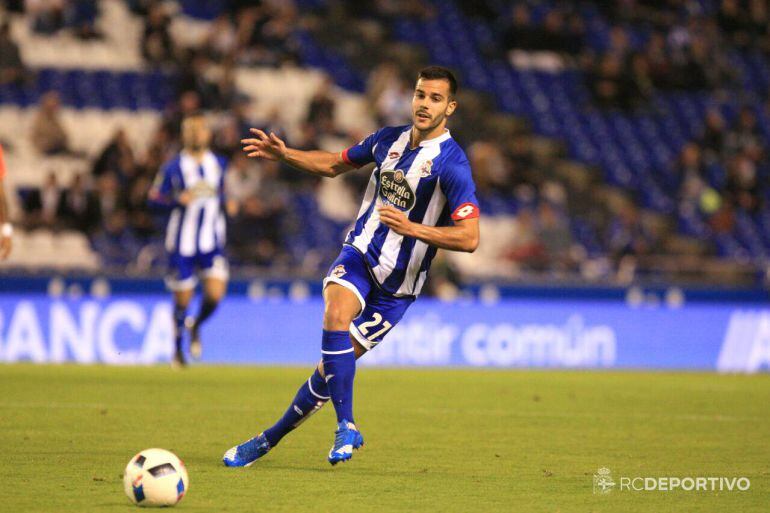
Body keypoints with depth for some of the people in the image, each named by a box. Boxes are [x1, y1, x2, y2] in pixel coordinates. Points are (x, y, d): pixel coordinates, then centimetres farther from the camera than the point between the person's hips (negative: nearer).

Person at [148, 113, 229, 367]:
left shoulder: (219, 164, 7)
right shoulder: (173, 167, -5)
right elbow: (154, 196, -1)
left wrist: (226, 203, 3)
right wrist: (177, 199, -18)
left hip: (212, 241, 2)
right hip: (182, 242, -2)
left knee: (215, 293, -15)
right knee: (182, 298, 2)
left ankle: (196, 326, 18)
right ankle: (178, 350, 25)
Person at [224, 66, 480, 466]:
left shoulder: (451, 163, -14)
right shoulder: (389, 139, 5)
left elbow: (469, 238, -20)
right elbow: (335, 164, 23)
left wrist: (413, 228, -30)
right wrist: (284, 154, 10)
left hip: (397, 283, -4)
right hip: (359, 254, 4)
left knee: (332, 366, -3)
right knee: (336, 316, -28)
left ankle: (270, 438, 12)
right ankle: (346, 428, -21)